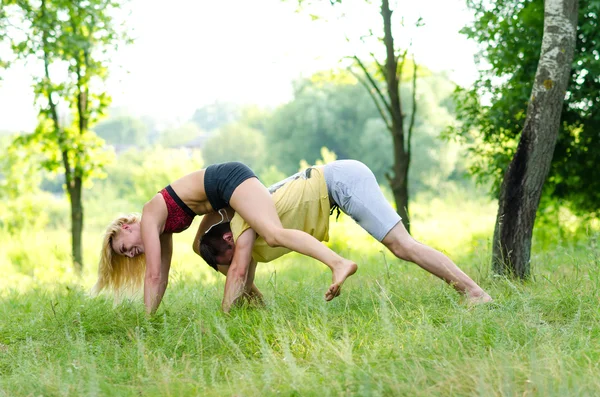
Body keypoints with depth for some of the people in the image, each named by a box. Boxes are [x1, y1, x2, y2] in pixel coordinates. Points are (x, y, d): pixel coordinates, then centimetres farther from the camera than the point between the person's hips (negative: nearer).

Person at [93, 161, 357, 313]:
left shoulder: (149, 218, -2)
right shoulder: (162, 229, 21)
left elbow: (153, 275, -6)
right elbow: (161, 278, 26)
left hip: (228, 177, -10)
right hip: (225, 189, 10)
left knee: (274, 234, -26)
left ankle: (339, 263, -42)